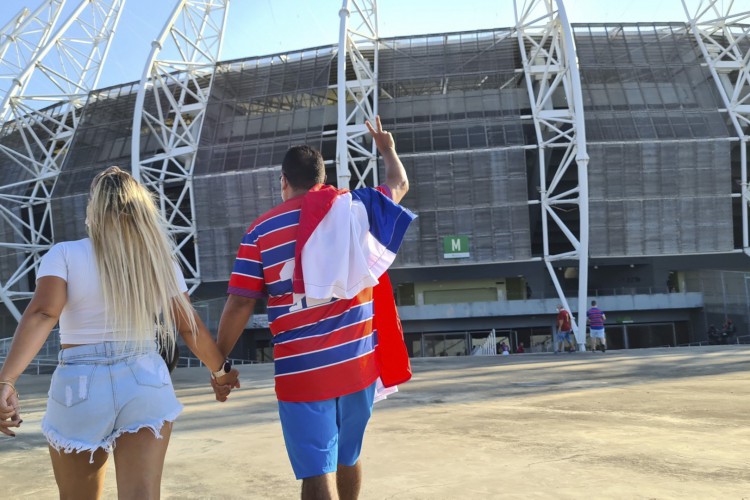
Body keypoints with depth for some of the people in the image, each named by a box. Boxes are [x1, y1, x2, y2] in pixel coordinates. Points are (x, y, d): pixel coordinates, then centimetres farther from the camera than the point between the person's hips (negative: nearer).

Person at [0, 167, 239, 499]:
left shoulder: (65, 255, -3)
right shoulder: (160, 259, 4)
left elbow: (42, 314, -19)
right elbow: (190, 326, 7)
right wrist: (221, 370, 20)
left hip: (79, 389, -1)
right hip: (145, 385, 1)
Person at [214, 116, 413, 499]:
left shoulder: (262, 230, -2)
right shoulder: (356, 208, 4)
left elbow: (239, 305, -5)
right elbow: (400, 185, 23)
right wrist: (387, 148, 42)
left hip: (301, 369, -3)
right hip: (357, 361, 3)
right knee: (347, 457, 23)